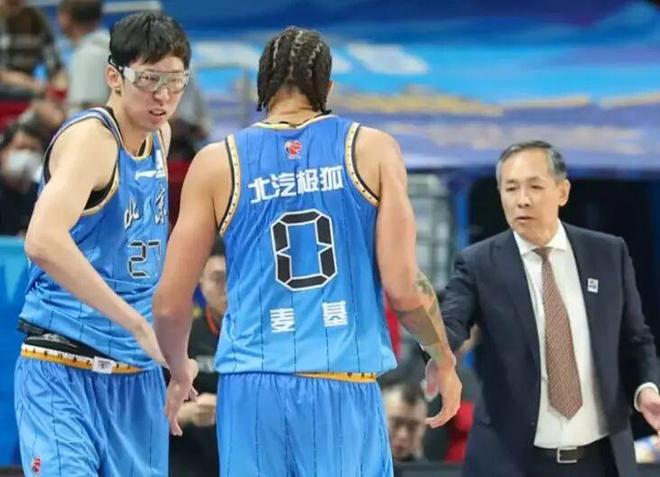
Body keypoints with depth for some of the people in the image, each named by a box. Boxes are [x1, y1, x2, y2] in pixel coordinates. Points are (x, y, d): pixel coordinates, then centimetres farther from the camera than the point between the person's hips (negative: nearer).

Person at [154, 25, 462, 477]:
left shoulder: (218, 163, 6)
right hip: (344, 385, -1)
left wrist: (179, 373, 25)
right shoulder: (372, 149, 4)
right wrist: (444, 359, 15)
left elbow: (170, 303, 6)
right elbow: (403, 287, -2)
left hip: (252, 386, 1)